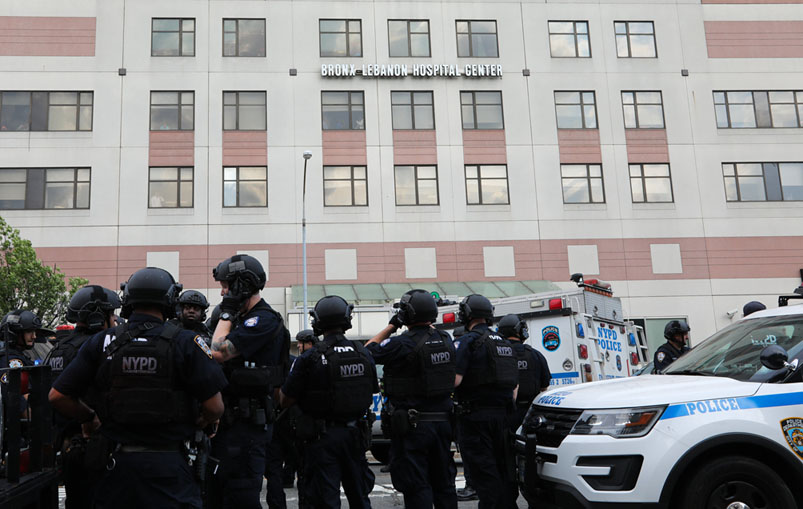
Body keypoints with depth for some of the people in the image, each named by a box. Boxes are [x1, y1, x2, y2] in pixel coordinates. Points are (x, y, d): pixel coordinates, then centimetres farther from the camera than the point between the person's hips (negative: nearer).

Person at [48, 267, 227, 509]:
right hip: (169, 464, -3)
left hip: (117, 462, 3)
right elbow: (214, 407, -12)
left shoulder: (102, 342, -1)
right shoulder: (186, 343, -9)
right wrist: (196, 424, 10)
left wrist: (88, 419, 19)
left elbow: (57, 396, 1)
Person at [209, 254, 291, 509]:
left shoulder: (263, 320, -16)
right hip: (232, 420, 10)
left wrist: (226, 314, -11)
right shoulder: (243, 318, 16)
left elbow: (219, 352, -21)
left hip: (247, 423, -10)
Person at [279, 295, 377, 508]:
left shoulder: (309, 358, -15)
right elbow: (372, 392, 11)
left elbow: (286, 401, -9)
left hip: (322, 437, -4)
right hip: (355, 434, 5)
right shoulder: (364, 355, -1)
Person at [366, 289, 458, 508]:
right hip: (442, 422, 6)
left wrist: (391, 326, 4)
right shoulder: (446, 340, 2)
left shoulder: (402, 344, -18)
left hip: (412, 425, -6)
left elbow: (368, 350, -5)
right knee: (444, 483, 17)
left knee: (416, 486, 1)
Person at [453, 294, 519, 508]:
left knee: (484, 473, -2)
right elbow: (515, 384, 18)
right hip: (501, 415, 7)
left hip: (475, 416, -7)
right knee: (504, 469, 14)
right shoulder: (505, 343, 15)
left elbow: (455, 379, -20)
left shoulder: (467, 341, -10)